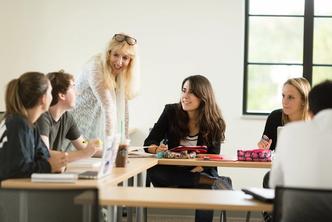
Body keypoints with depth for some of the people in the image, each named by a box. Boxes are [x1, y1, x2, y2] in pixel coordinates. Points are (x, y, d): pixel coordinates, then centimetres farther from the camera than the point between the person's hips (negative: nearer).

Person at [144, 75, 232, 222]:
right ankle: (213, 182, -29)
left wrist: (199, 167, -29)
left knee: (206, 191, -40)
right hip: (172, 172, 4)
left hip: (201, 172, -4)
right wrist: (157, 149, -29)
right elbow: (149, 143, -5)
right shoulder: (171, 112, -5)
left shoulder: (214, 122, -8)